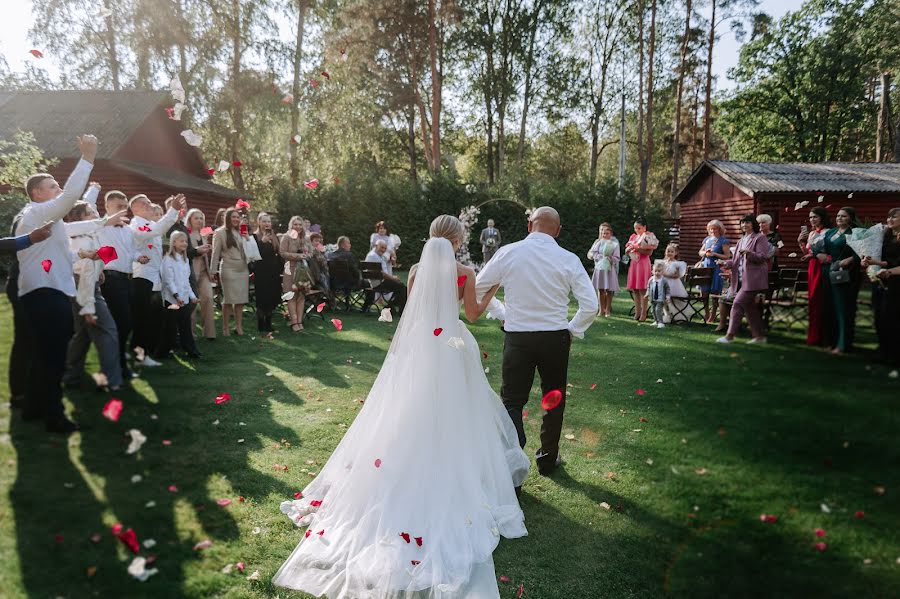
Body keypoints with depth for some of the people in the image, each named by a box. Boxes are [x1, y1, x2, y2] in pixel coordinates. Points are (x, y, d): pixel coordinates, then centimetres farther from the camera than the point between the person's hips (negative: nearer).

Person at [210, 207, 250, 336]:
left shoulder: (242, 232, 13)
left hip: (243, 269, 5)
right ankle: (225, 328, 8)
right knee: (228, 299, -1)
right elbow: (215, 253, -3)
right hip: (228, 269, -5)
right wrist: (214, 271, -5)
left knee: (241, 299, 5)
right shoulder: (220, 232, -2)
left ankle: (238, 326, 13)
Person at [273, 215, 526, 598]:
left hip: (417, 350, 2)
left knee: (410, 418, 13)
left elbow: (413, 309, 10)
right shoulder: (465, 273, -7)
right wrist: (493, 289, 16)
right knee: (450, 419, 10)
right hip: (451, 350, -2)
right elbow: (473, 314, 4)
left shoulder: (417, 270, 0)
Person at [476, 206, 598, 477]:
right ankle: (548, 459, 33)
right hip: (556, 338, 1)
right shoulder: (568, 260, -6)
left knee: (512, 401, 7)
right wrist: (572, 331, 7)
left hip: (517, 336, -1)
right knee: (555, 399, 19)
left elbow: (478, 289, 2)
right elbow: (590, 306, -8)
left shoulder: (508, 253, -6)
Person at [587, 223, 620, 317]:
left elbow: (617, 259, -5)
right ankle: (601, 310, 11)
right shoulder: (598, 242, 9)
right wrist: (600, 256, -11)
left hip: (609, 269, -3)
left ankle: (608, 309, 7)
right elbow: (590, 254, 2)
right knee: (600, 289, 4)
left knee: (609, 290, -2)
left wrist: (610, 258, -24)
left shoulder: (614, 243, -1)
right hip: (599, 268, 3)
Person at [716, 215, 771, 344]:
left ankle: (730, 335, -14)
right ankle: (759, 336, 19)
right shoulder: (742, 240, 22)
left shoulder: (760, 238, -3)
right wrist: (726, 263, 8)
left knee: (738, 303, -15)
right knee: (750, 307, 11)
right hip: (743, 279, 9)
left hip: (752, 279, -9)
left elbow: (763, 257, -13)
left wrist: (749, 253, -28)